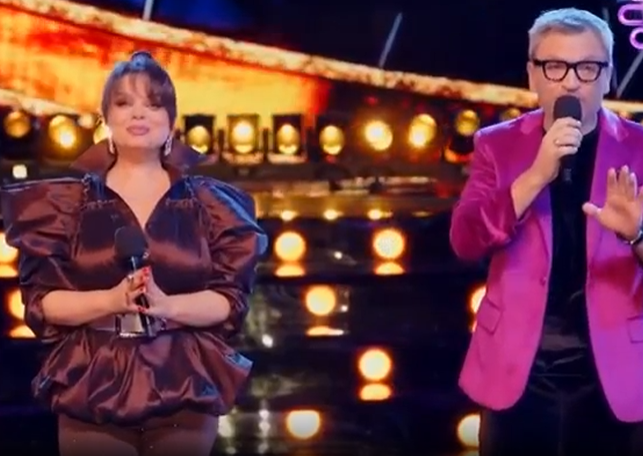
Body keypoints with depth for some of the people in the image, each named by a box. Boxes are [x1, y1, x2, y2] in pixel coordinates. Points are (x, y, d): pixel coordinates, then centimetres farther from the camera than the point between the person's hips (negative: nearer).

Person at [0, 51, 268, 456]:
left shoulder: (207, 202, 7)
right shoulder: (69, 201, 5)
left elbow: (232, 298, 2)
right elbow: (40, 300, 0)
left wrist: (167, 305, -16)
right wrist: (111, 300, -17)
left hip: (184, 390, 1)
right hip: (92, 390, -1)